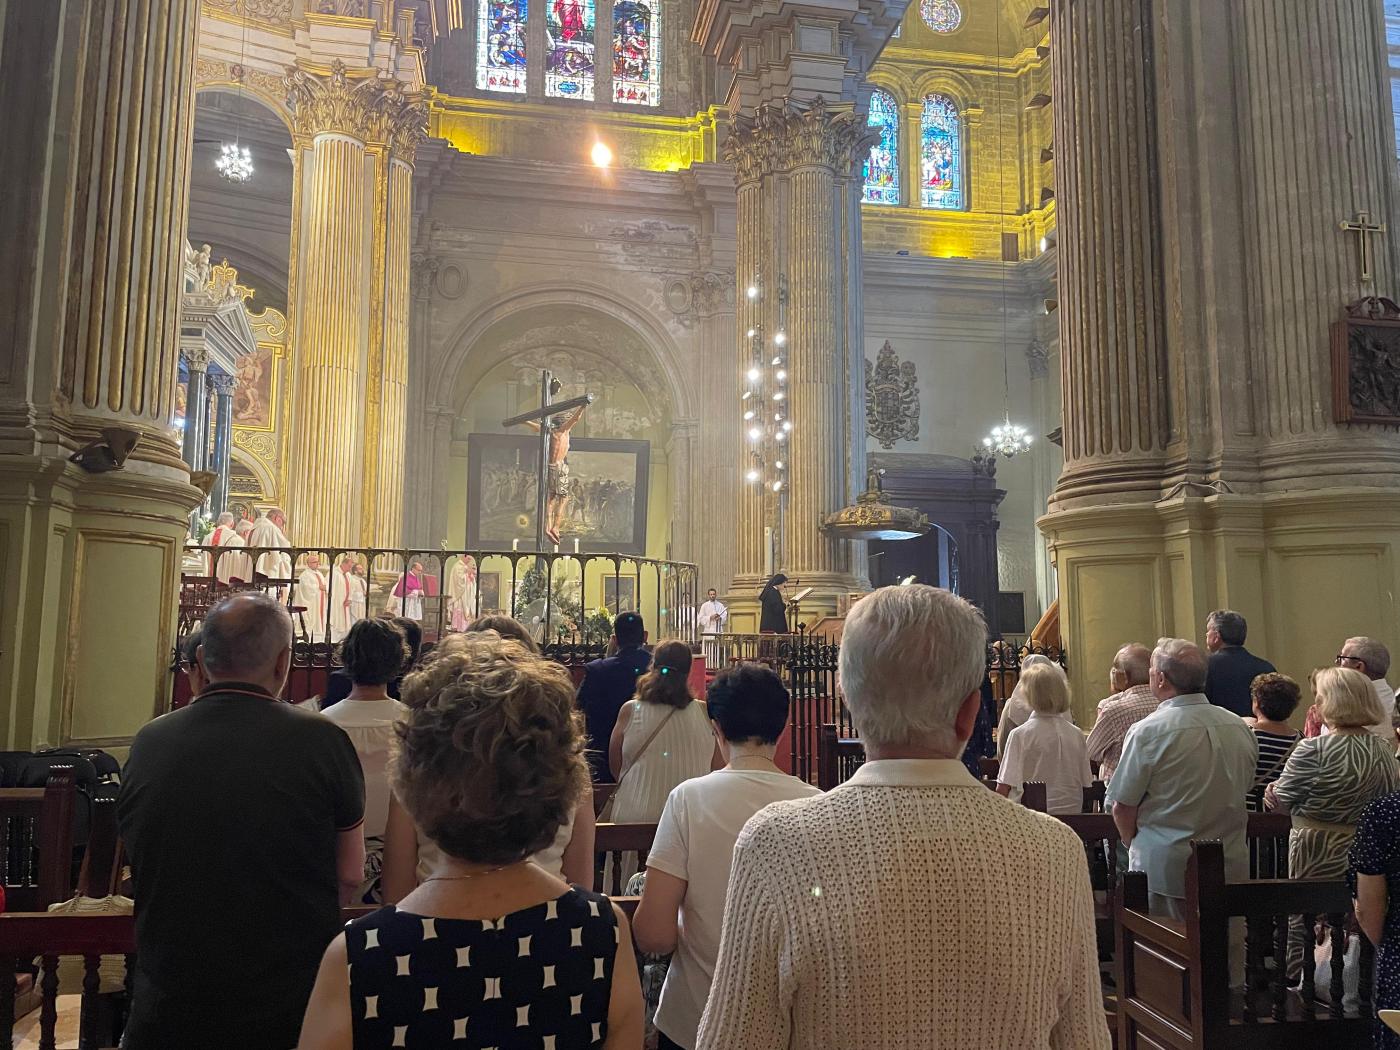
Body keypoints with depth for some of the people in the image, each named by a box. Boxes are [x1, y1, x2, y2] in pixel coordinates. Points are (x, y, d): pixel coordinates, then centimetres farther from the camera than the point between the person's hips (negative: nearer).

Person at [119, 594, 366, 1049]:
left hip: (166, 1011, 2)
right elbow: (350, 876, -6)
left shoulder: (148, 743, -6)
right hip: (290, 1010, -2)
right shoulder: (322, 741, -16)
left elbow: (141, 873, 9)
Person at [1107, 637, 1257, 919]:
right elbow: (1243, 790, 16)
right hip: (1232, 868, 6)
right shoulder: (1241, 728, 3)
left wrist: (1136, 846, 8)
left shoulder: (1148, 732, -15)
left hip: (1166, 869, -5)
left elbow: (1122, 808, -11)